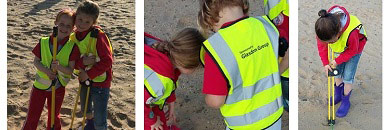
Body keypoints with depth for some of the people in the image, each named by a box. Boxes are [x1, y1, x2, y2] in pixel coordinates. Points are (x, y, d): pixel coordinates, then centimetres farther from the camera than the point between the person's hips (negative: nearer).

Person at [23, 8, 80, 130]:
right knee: (32, 118, 8)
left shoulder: (72, 47, -14)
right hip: (40, 86, 0)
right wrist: (46, 70, -22)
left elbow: (70, 70, -14)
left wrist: (59, 67, -33)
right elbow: (36, 61, -3)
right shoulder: (43, 42, -10)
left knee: (54, 116, 20)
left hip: (58, 88, 0)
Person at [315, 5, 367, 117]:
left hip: (354, 49, -4)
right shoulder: (323, 27, -34)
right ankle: (338, 94, 38)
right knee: (337, 72, 13)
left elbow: (353, 50, -25)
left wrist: (337, 61, -20)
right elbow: (321, 45, -13)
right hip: (340, 49, 4)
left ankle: (345, 101, 18)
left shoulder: (351, 33, -47)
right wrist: (325, 63, -14)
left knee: (347, 77, -2)